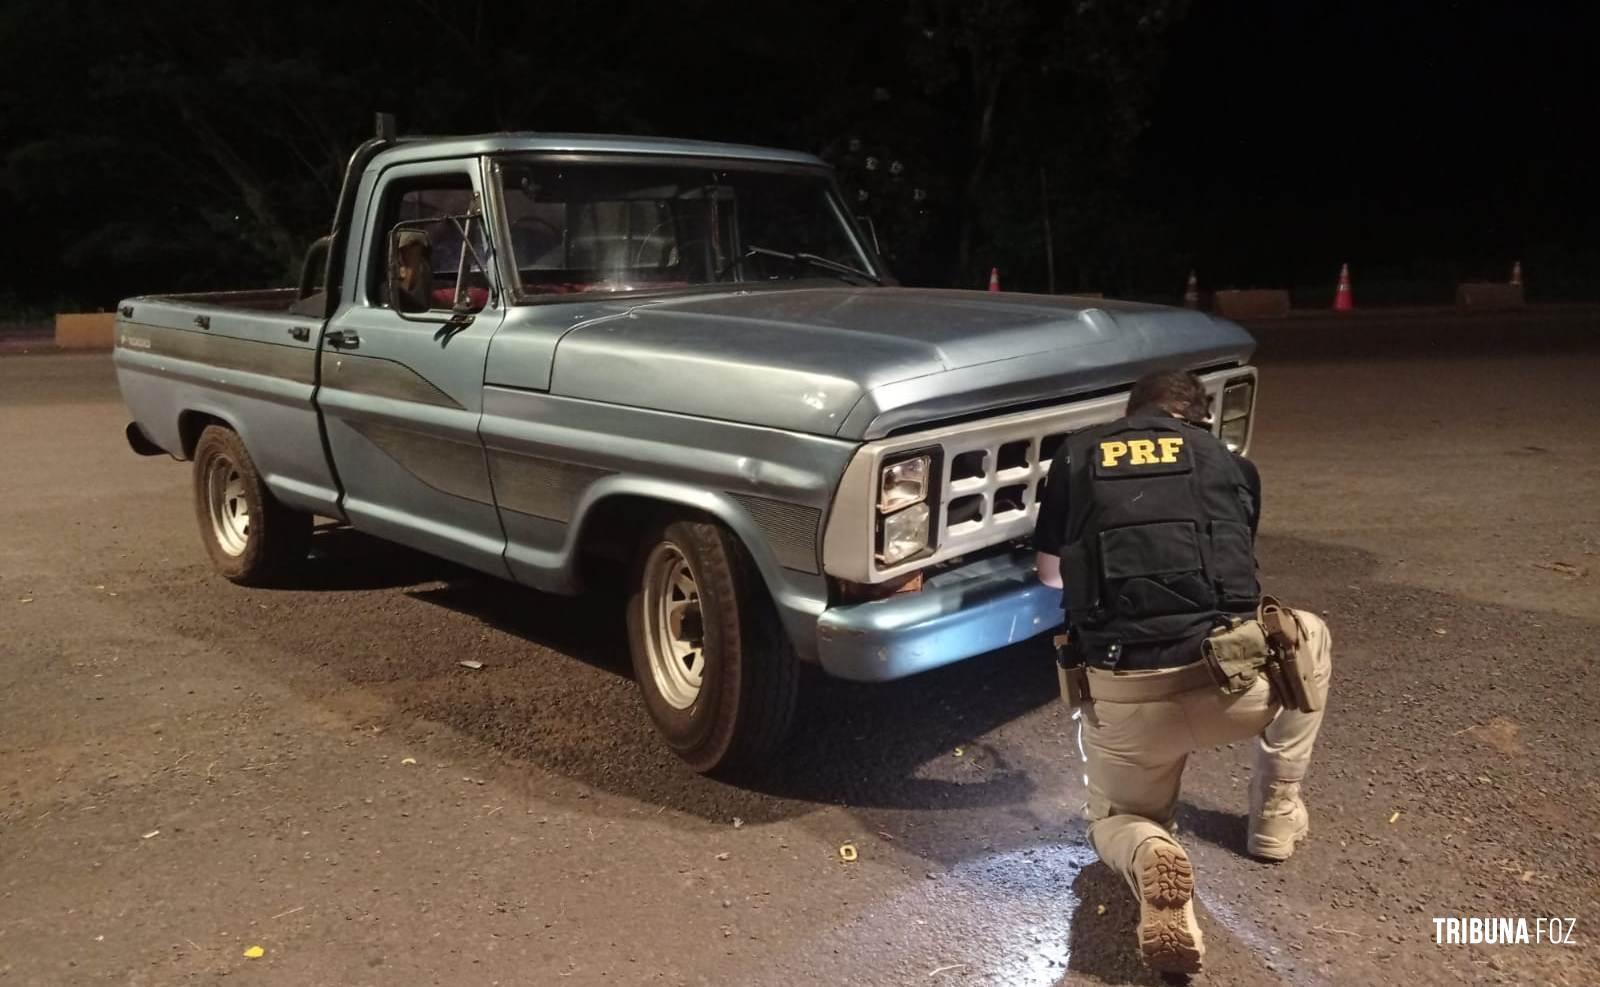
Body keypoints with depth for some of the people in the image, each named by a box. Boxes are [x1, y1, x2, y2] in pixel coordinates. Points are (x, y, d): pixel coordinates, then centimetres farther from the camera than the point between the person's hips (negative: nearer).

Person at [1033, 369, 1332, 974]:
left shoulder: (1076, 456, 16)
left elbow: (1050, 575, 29)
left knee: (1115, 819, 30)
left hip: (1118, 697, 1)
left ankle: (1148, 855, -7)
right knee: (1308, 637, 34)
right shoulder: (1231, 464, 16)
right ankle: (1277, 815, 35)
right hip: (1231, 683, 0)